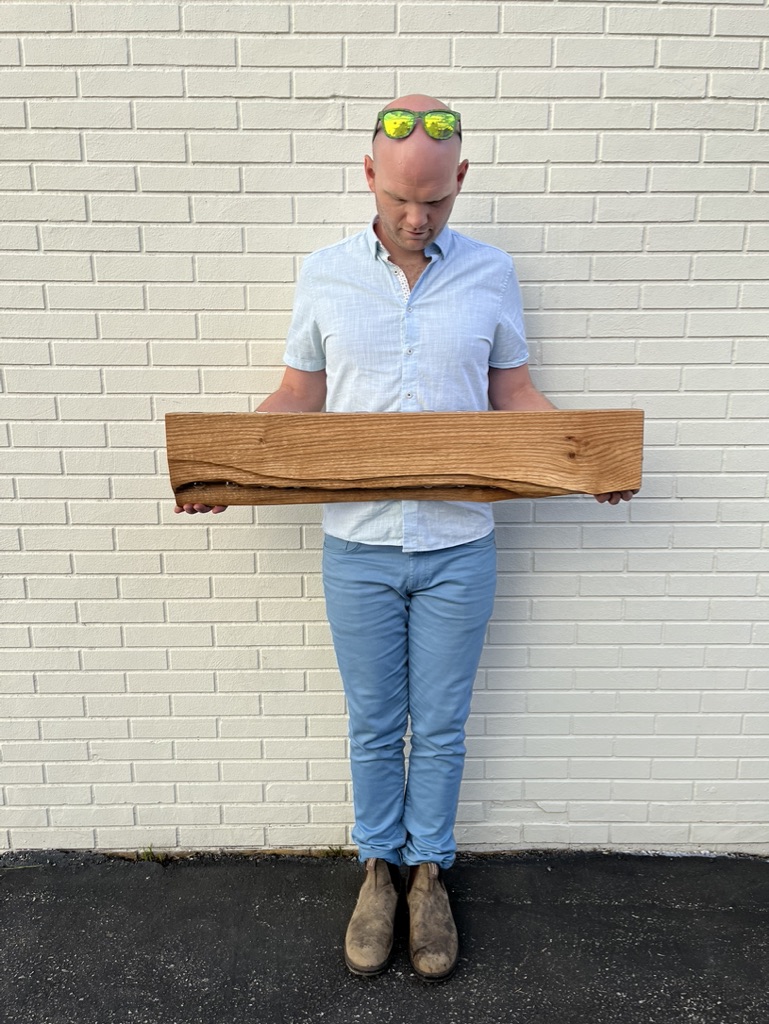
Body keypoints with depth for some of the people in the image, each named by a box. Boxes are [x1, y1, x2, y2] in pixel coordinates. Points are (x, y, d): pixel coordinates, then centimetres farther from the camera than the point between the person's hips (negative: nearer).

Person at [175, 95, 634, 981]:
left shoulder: (491, 274, 2)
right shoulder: (324, 273, 1)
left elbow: (514, 391, 8)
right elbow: (297, 397, 5)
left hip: (458, 549, 0)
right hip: (358, 549, 0)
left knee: (440, 727, 14)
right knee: (373, 726, 15)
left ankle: (429, 870, 38)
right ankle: (378, 866, 39)